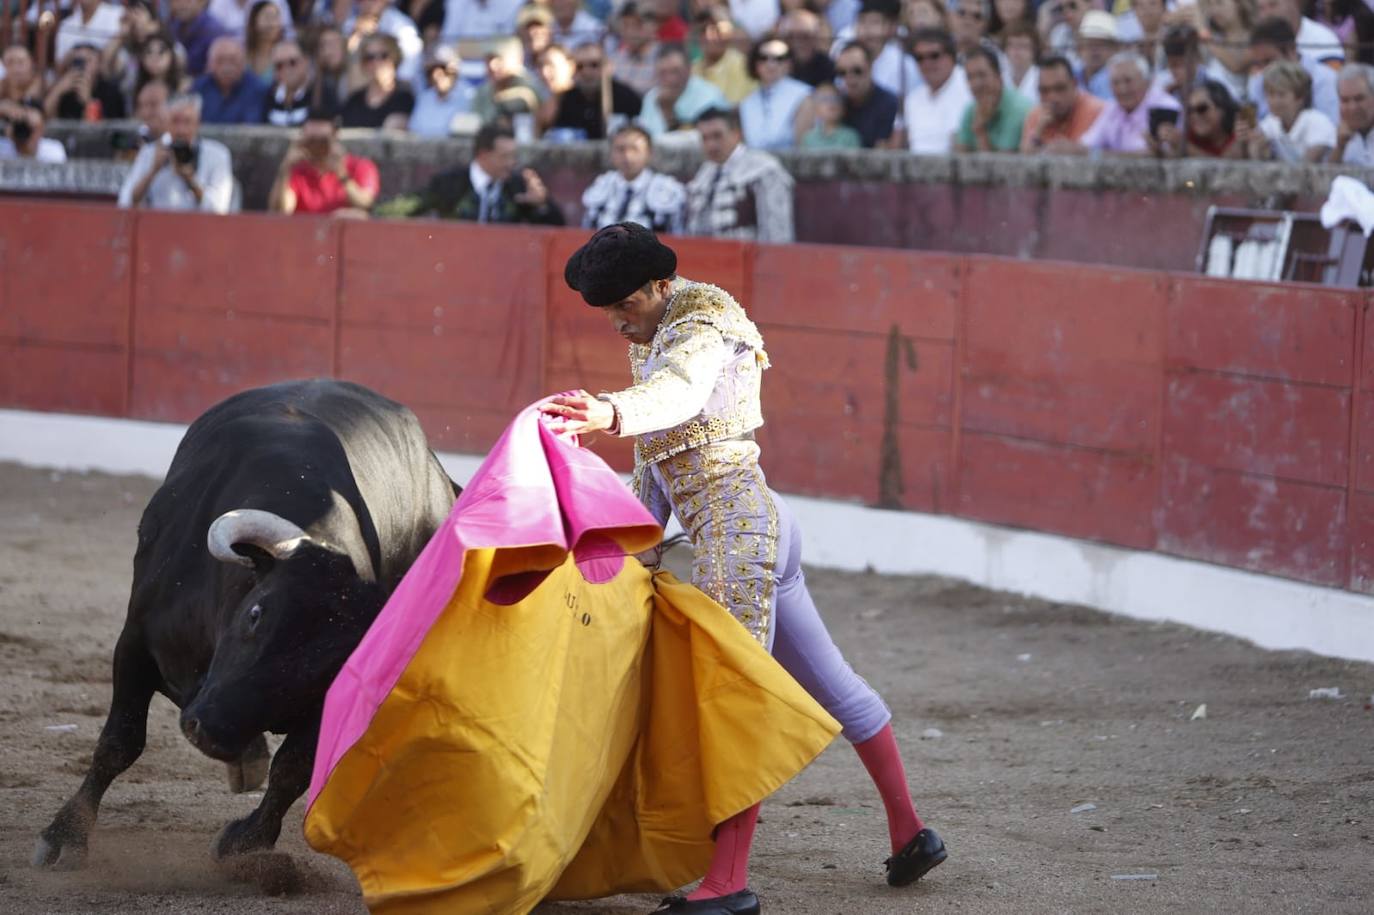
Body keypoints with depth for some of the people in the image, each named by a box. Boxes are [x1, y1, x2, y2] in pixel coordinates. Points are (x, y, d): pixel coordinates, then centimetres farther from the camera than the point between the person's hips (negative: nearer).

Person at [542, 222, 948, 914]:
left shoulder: (703, 323, -14)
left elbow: (678, 392, -38)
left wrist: (609, 413, -58)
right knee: (829, 682, 16)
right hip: (757, 525, 11)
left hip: (735, 523, -11)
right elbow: (653, 457, 23)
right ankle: (908, 832, 25)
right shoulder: (649, 338, 17)